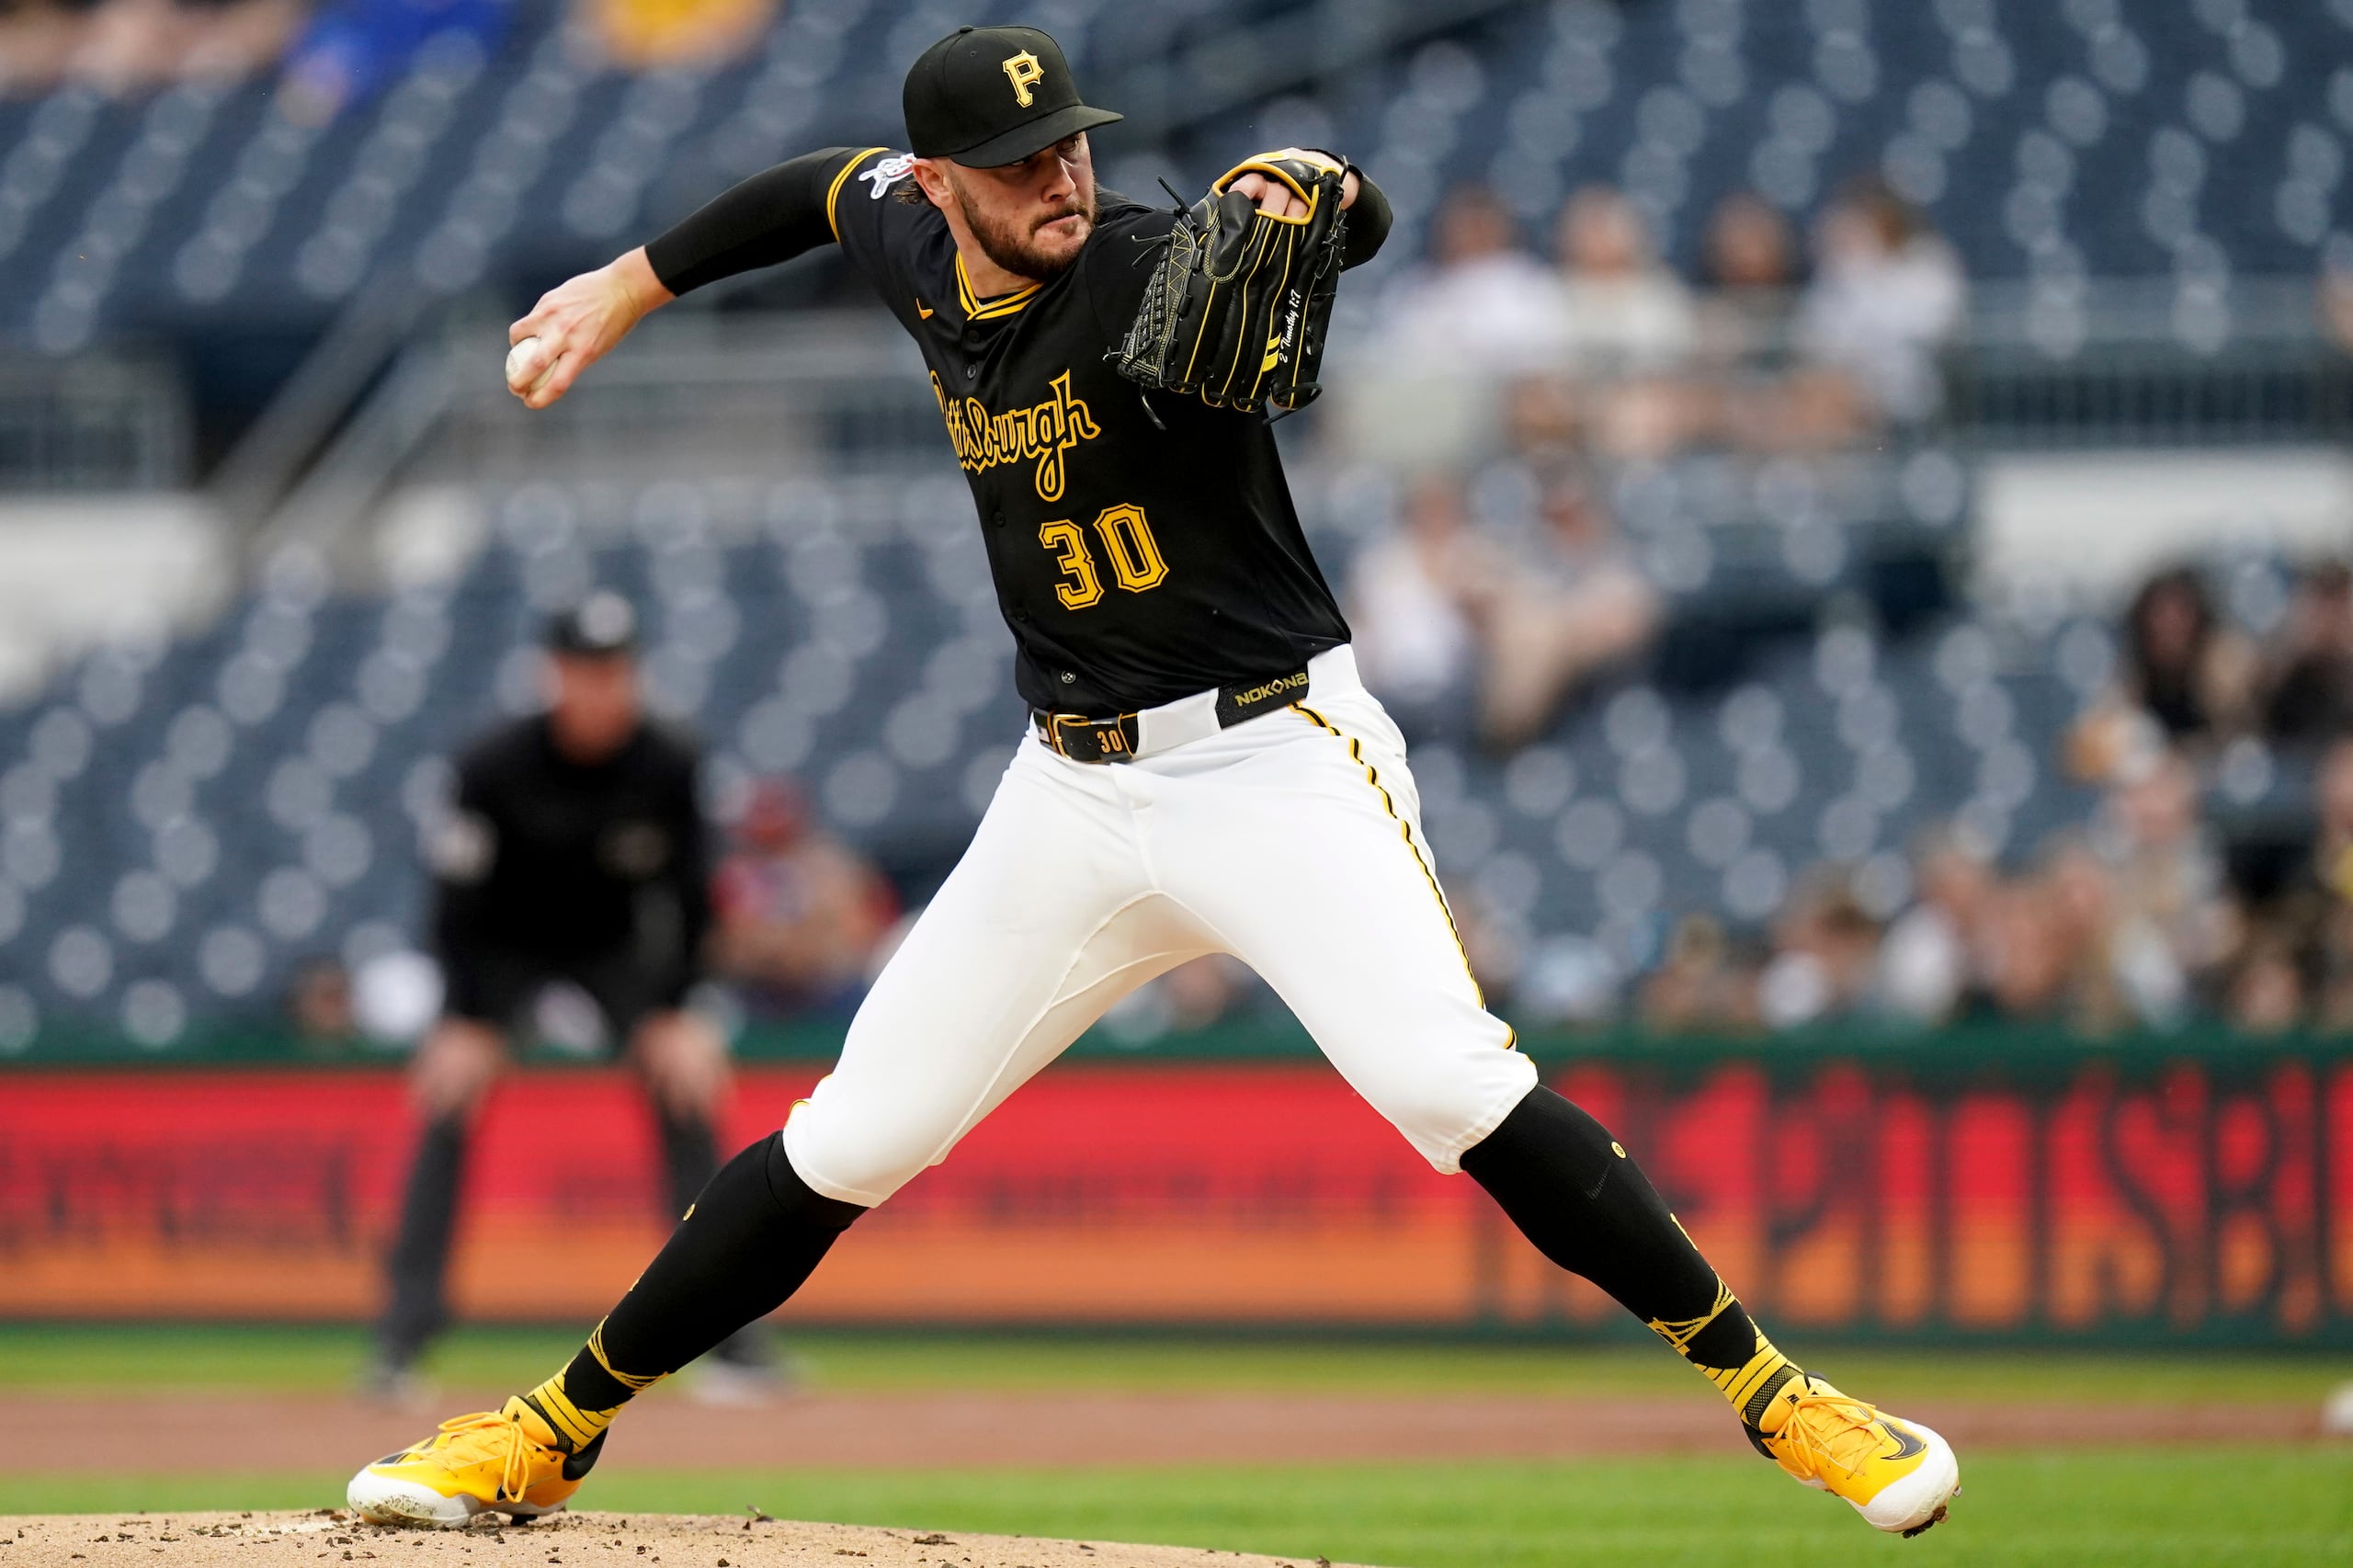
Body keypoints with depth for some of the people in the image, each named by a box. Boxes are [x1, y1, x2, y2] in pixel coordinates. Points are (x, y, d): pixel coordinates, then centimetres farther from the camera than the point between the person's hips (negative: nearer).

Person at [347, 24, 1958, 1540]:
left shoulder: (1155, 272, -17)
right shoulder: (920, 256, 2)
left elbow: (1358, 216, -35)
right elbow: (830, 185, 26)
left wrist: (1293, 192, -58)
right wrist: (630, 288, 34)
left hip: (1276, 764, -6)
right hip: (1075, 798, 6)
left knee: (1448, 1079, -26)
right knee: (847, 1145, 5)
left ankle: (1764, 1385, -18)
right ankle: (553, 1435, 18)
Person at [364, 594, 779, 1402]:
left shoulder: (667, 765, -21)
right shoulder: (497, 765, -26)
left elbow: (690, 894, -10)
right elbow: (459, 895, -20)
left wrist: (673, 1014, -16)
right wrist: (467, 1022, -25)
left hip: (616, 949, 2)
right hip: (505, 950, -2)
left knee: (688, 1099, -13)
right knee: (447, 1107, -19)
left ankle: (730, 1337, -8)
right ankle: (402, 1340, -16)